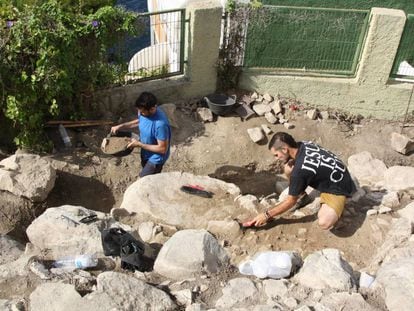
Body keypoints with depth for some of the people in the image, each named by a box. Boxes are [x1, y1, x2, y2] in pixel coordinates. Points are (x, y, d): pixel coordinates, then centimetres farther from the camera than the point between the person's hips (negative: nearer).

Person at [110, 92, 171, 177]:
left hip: (156, 158, -8)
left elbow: (162, 149, -30)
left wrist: (139, 144, -27)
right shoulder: (143, 112, -14)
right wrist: (121, 126, -1)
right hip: (146, 154, 8)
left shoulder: (160, 124, -38)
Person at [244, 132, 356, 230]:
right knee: (288, 168, -7)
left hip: (339, 186, -8)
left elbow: (291, 201, -19)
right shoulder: (303, 145, -12)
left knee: (324, 223, -33)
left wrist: (266, 215, -11)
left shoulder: (300, 170, -33)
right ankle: (302, 195, 15)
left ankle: (333, 210, -1)